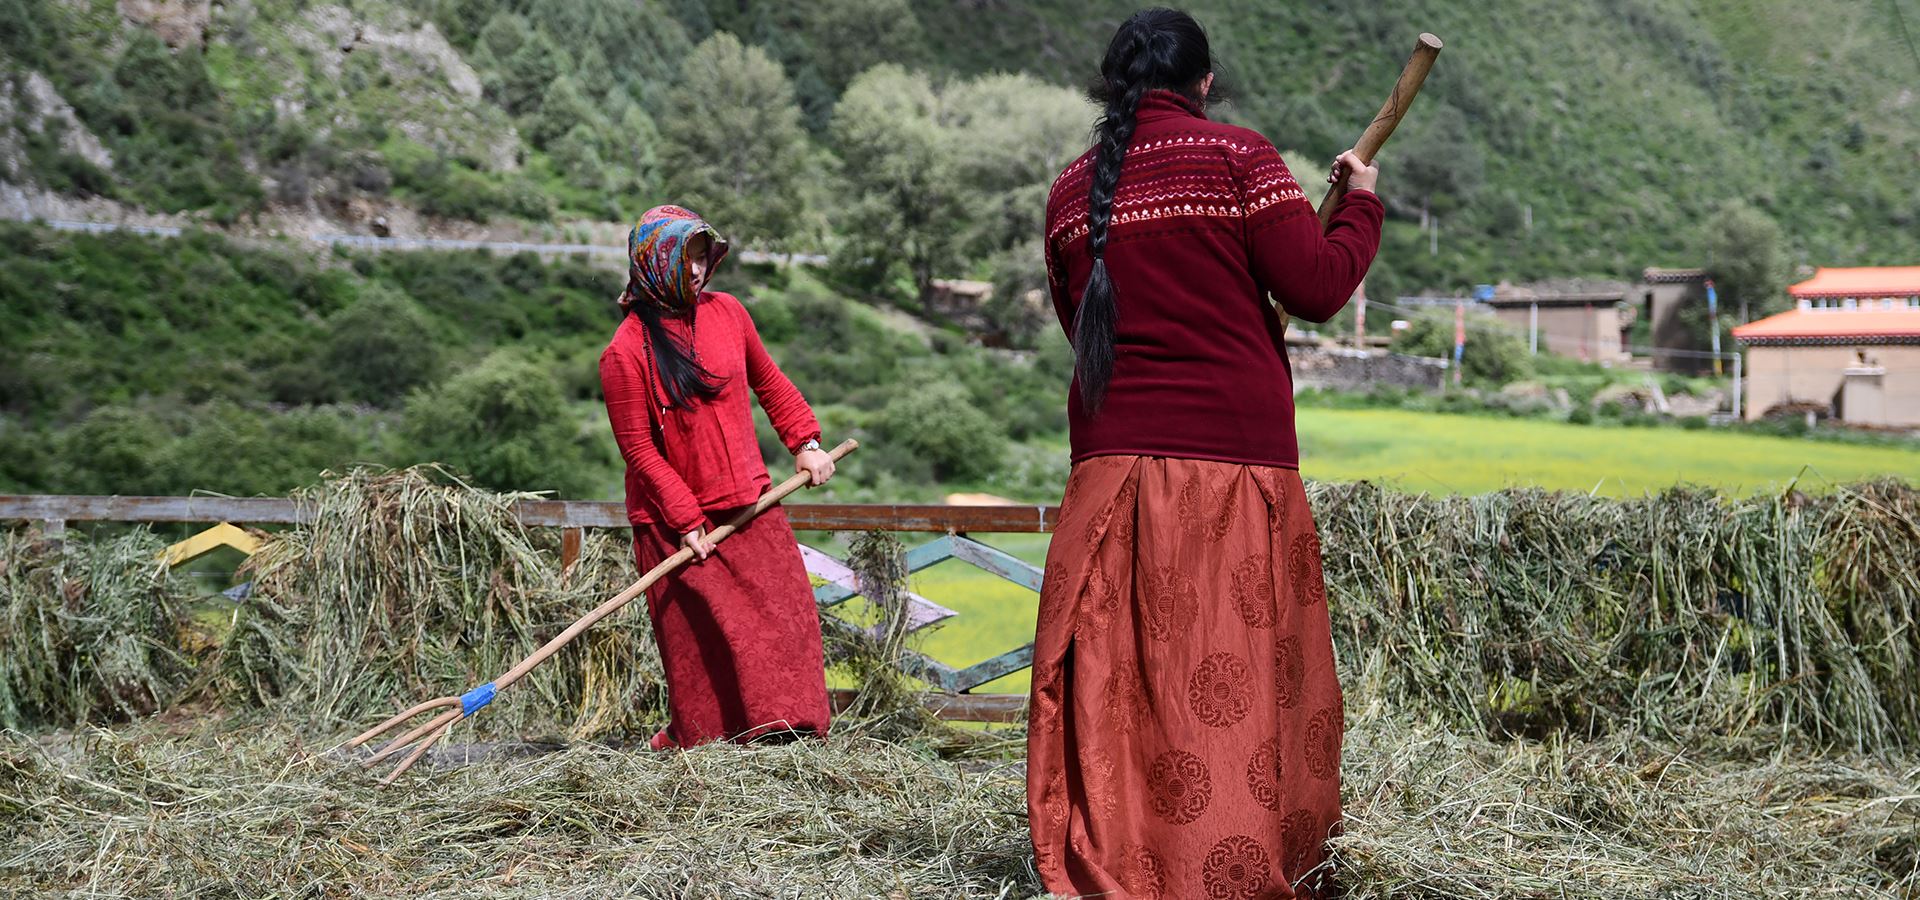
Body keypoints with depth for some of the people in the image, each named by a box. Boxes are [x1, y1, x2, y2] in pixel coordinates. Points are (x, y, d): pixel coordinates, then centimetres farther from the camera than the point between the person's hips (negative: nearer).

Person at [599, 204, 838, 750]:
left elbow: (770, 383, 17)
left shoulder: (727, 313, 2)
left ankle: (788, 728, 18)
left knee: (783, 613, 5)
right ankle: (694, 740, 15)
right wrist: (685, 520, -14)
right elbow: (639, 450, -12)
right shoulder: (626, 352, -13)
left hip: (749, 505, 5)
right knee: (701, 637, -1)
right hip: (676, 521, -5)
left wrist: (805, 443, 7)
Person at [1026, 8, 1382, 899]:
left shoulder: (1071, 192, 12)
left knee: (1114, 667, 5)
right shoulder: (1236, 155, -2)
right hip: (1235, 458, -4)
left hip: (1111, 459, 4)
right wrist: (1361, 204, 12)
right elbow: (1315, 288, -5)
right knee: (1240, 668, 3)